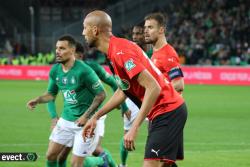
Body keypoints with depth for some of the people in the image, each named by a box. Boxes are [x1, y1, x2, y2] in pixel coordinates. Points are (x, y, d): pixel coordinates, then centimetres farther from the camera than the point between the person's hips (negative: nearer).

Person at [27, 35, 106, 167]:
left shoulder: (83, 71, -21)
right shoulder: (55, 70, -1)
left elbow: (101, 94, -16)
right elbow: (51, 94, 14)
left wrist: (86, 116, -19)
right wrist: (37, 100, -6)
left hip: (85, 122, -7)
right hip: (65, 120, 7)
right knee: (51, 155, 9)